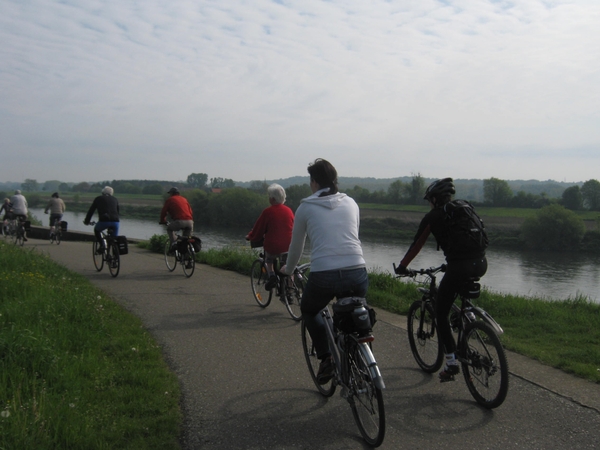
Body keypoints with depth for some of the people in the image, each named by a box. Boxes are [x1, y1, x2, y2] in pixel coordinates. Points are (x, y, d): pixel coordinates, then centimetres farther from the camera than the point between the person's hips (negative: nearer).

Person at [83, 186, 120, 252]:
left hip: (104, 220, -2)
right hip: (115, 221, 2)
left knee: (96, 230, 28)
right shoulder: (115, 200, 26)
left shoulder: (98, 198, 18)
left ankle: (102, 245, 10)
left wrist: (86, 221, 33)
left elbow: (91, 210, 22)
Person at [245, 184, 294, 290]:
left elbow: (258, 229, 1)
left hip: (273, 248, -3)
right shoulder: (289, 210, 4)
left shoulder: (268, 212, -8)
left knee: (268, 258, 29)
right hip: (288, 248, 3)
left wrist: (249, 237, 21)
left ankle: (271, 274, 5)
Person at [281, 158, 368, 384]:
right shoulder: (351, 203, 15)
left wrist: (288, 270, 38)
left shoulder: (306, 207, 9)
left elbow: (296, 246, 19)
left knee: (309, 311, 27)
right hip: (357, 274, 3)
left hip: (323, 276, -2)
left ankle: (326, 359, 12)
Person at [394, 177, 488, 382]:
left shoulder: (433, 216, 6)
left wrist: (402, 266, 23)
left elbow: (416, 244, 10)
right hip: (481, 264, 6)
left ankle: (451, 363, 5)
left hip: (459, 266, -6)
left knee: (441, 313, 8)